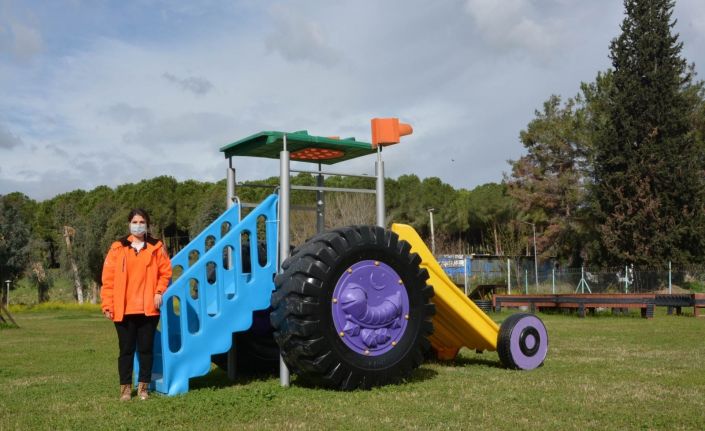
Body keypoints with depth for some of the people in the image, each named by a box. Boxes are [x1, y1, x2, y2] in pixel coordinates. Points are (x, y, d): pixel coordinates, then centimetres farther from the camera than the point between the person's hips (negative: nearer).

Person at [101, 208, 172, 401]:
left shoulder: (156, 247, 5)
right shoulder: (118, 248, 3)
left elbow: (165, 272, 8)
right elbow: (108, 278, 1)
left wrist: (159, 291, -7)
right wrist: (107, 304, -4)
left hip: (149, 309, 1)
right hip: (123, 310, 0)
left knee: (146, 348, 6)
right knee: (126, 350, 6)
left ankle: (143, 386, 16)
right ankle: (125, 387, 14)